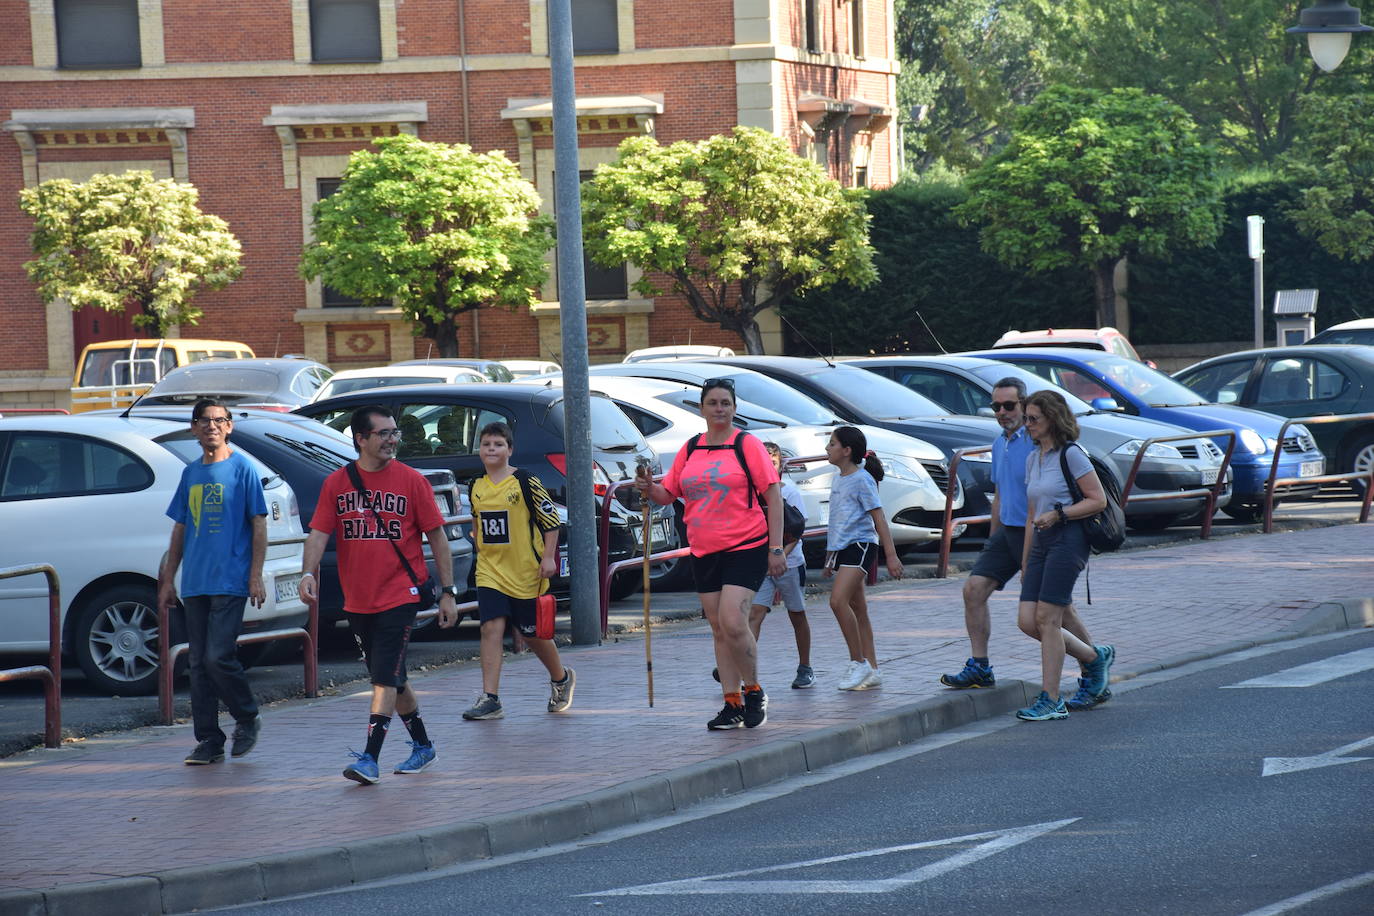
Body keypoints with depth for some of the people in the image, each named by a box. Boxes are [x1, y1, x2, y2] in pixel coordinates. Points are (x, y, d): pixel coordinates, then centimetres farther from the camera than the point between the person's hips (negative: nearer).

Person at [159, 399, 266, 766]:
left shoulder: (242, 468, -1)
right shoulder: (191, 473, 14)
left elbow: (259, 525, -2)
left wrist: (256, 577, -9)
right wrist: (168, 579, 15)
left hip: (230, 581, -6)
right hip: (195, 584, 6)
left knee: (218, 658, -13)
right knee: (199, 664, 4)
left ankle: (248, 718, 10)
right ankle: (209, 741, 8)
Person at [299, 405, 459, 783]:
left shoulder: (411, 480, -3)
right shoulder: (337, 483, 4)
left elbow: (436, 536, 1)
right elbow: (319, 532, 0)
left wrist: (448, 591, -1)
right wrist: (308, 573, -18)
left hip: (399, 597, -4)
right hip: (357, 602, 4)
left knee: (385, 678, -12)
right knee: (390, 679, 14)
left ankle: (370, 759, -15)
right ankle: (422, 745, 29)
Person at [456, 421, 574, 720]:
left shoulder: (525, 482, -8)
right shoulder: (477, 488, 7)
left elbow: (551, 519, -6)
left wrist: (548, 557, -11)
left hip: (525, 572, -4)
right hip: (490, 572, 4)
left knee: (534, 633, 9)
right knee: (491, 628, -11)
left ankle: (561, 679, 36)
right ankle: (490, 699, -13)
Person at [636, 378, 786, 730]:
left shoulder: (746, 444, -4)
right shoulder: (690, 449, 11)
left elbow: (773, 496, -5)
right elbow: (669, 493, 17)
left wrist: (776, 548, -11)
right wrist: (649, 488, -7)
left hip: (746, 547, -6)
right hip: (704, 551, 6)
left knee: (732, 622, -17)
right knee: (719, 629, 7)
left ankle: (754, 692, 1)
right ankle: (733, 705, 13)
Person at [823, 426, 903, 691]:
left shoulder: (862, 480, -10)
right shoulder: (838, 480, 15)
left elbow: (879, 519, -13)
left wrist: (891, 556, -17)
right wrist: (830, 558, 26)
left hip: (860, 545, -9)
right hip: (842, 549, 9)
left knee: (838, 600, -22)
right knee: (858, 609, 8)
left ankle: (858, 662, -14)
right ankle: (872, 671, 11)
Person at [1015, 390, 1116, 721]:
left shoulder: (1071, 454, -6)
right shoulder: (1033, 459, 18)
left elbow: (1098, 500, -9)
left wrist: (1058, 514, -19)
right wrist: (1025, 559, 20)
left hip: (1067, 539, -8)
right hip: (1041, 543, 8)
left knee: (1047, 618, -10)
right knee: (1027, 621, -1)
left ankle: (1051, 701, -4)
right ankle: (1095, 658, 18)